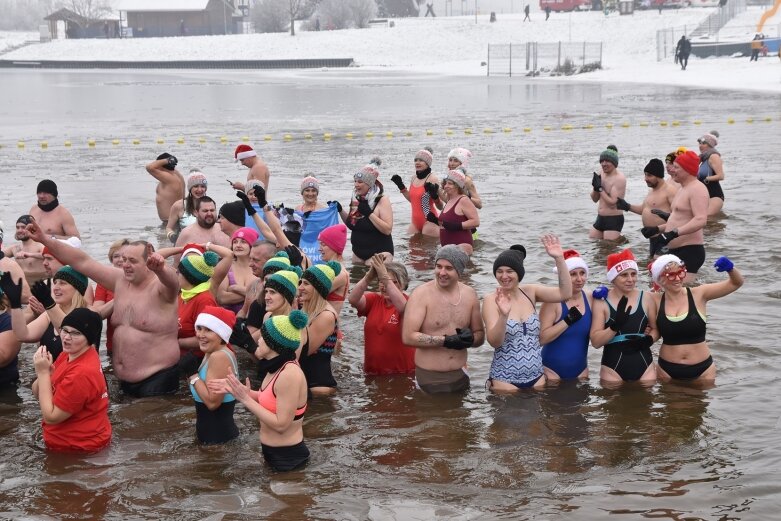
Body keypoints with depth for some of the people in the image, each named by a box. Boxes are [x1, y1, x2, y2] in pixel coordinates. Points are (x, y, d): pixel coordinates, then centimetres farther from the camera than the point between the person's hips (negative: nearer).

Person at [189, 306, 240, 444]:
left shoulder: (219, 357, -21)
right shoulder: (213, 354, 10)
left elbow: (212, 401, -27)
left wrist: (193, 376, -19)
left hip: (218, 435, -10)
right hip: (212, 432, 10)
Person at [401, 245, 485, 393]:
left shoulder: (469, 295, 5)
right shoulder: (422, 294, -10)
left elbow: (480, 335, 12)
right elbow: (408, 336, -18)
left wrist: (470, 338, -12)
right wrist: (446, 341, -20)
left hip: (460, 376, 4)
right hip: (429, 377, -4)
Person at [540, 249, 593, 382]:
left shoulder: (590, 300, 2)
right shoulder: (553, 301, -14)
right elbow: (542, 338, -19)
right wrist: (568, 320, -24)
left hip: (580, 370, 5)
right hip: (552, 371, -5)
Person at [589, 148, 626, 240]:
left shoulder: (619, 179, -15)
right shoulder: (601, 175, 9)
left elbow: (613, 203, -22)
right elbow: (595, 199, 13)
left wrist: (600, 188, -18)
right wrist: (595, 187, -6)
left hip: (614, 220, -8)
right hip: (600, 219, 8)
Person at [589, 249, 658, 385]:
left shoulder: (646, 299, 2)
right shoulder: (601, 302, -6)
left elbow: (656, 329, 13)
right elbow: (595, 342, -10)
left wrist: (649, 339, -9)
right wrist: (615, 325, -25)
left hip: (644, 366, 2)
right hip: (613, 368, -2)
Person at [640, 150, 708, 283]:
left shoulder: (697, 189, -14)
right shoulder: (683, 189, 20)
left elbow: (700, 220, -28)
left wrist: (674, 233, -35)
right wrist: (657, 229, 21)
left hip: (690, 251, -11)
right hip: (675, 251, 11)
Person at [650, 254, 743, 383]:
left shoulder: (698, 294, -8)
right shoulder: (656, 301, -5)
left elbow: (736, 283, -7)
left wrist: (730, 269, -26)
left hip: (702, 369, 0)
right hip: (668, 370, 1)